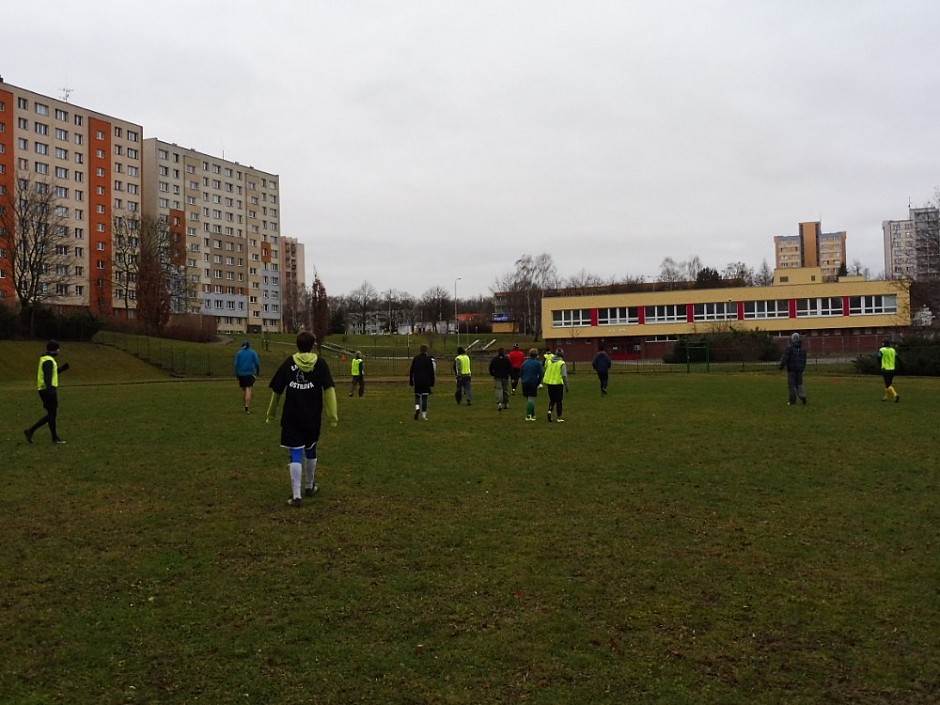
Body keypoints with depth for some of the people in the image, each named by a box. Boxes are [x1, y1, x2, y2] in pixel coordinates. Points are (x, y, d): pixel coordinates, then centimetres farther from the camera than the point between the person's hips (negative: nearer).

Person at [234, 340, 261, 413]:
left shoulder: (239, 353, 6)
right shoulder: (253, 352, 1)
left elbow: (236, 365, 4)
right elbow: (257, 363, -3)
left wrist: (236, 375, 11)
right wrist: (258, 372, 10)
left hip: (241, 374, 3)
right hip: (250, 373, -3)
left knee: (244, 390, 16)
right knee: (248, 390, -10)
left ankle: (245, 406, 25)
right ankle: (247, 408, -21)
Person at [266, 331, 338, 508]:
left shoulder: (288, 363, 0)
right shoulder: (320, 363, -1)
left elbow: (276, 391, 4)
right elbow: (329, 389, -9)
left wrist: (271, 414, 15)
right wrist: (333, 415, -9)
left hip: (292, 418, -1)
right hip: (313, 418, 1)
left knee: (296, 455, -1)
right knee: (310, 451, 20)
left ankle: (296, 495, -9)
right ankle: (310, 486, 37)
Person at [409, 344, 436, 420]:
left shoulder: (416, 358, 4)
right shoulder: (429, 358, -3)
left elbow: (411, 371, 6)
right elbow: (432, 371, -4)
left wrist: (411, 382, 12)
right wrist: (432, 382, 2)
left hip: (417, 381, 2)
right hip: (426, 381, -2)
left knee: (417, 396, 12)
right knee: (424, 397, 2)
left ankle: (417, 408, -16)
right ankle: (424, 415, 2)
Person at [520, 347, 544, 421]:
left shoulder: (524, 363, 10)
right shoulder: (538, 363, -3)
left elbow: (520, 374, 12)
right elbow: (540, 375, -4)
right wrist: (538, 383, 7)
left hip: (525, 383, 5)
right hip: (533, 383, -5)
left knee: (528, 399, 14)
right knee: (531, 399, -5)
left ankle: (532, 415, 24)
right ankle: (528, 416, -13)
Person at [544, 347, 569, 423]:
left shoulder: (549, 362, 5)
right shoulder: (562, 363, -9)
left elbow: (546, 373, 10)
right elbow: (564, 376, -11)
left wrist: (546, 384, 19)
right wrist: (566, 386, -3)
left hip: (549, 383, 4)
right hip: (558, 383, -4)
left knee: (552, 400, 18)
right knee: (559, 401, 5)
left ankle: (549, 410, -7)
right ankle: (559, 418, 8)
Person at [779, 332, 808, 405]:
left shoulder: (789, 348, -11)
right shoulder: (802, 349, 9)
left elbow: (785, 358, -16)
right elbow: (804, 360, 13)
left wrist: (781, 366, -5)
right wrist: (803, 368, 23)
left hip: (791, 369, -5)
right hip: (800, 369, 5)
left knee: (791, 385, 1)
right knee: (799, 384, 13)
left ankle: (793, 400, 3)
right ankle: (803, 397, -3)